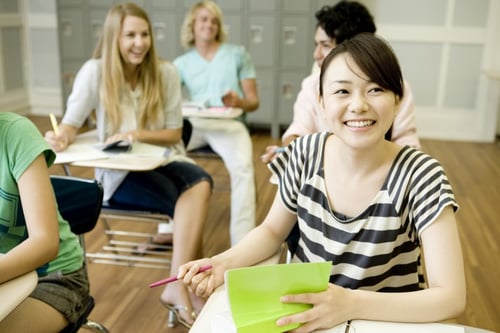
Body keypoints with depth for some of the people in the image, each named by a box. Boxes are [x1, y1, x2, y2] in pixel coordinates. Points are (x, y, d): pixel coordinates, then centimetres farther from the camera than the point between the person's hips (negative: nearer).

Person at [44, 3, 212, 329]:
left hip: (163, 160, 3)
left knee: (201, 184, -31)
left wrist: (137, 134, -17)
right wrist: (60, 138, -30)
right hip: (119, 171, -3)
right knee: (189, 202, -28)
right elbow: (71, 124, -6)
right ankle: (189, 286, -14)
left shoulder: (166, 72, 0)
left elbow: (174, 133, 2)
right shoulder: (94, 72, -6)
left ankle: (178, 287, -27)